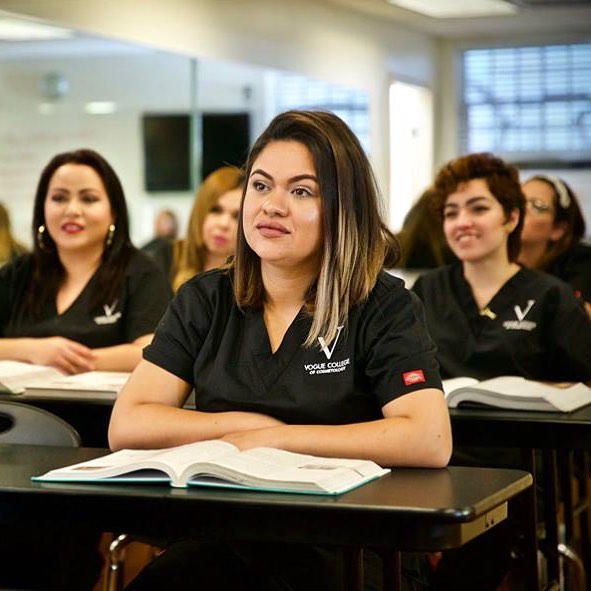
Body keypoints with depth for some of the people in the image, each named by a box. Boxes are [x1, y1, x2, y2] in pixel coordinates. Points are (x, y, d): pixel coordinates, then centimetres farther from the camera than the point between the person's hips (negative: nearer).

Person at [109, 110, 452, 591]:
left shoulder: (384, 307, -3)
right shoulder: (205, 300, 9)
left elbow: (430, 441, -19)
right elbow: (127, 425, 1)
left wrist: (270, 438, -14)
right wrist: (243, 423, -9)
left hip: (338, 545, -4)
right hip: (216, 527, 4)